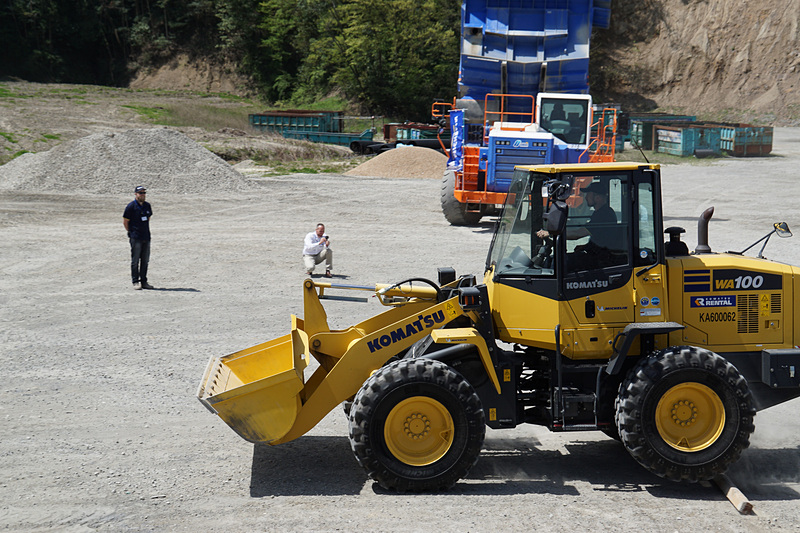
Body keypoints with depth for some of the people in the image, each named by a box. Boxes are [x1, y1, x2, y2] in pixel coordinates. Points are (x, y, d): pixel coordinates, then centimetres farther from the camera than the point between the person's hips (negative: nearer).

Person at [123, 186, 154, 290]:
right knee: (135, 261, -3)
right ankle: (135, 282, 1)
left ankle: (143, 282, 16)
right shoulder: (131, 206, -8)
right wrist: (131, 232, 0)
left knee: (145, 261, 9)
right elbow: (125, 222, -4)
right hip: (135, 238, -6)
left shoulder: (147, 206, 10)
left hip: (146, 237, 6)